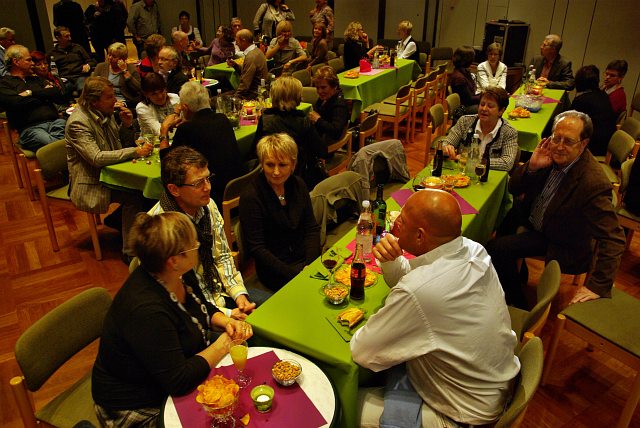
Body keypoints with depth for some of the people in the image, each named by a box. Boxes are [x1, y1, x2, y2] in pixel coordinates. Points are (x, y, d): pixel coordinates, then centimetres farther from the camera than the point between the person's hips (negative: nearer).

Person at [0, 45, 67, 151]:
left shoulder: (36, 79, 30)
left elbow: (60, 96, 15)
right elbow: (17, 103, -7)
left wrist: (31, 93, 7)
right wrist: (44, 94, 7)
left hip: (55, 122, 4)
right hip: (30, 128, -4)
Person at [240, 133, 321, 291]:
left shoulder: (298, 185, 3)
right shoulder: (250, 197, -14)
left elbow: (312, 229, 5)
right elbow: (256, 248, -14)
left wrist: (310, 266, -10)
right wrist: (295, 273, -19)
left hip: (305, 259, 6)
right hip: (274, 272, -5)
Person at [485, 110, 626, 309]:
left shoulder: (593, 183, -34)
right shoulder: (552, 153, -14)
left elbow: (613, 239, -32)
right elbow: (514, 189, -6)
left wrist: (598, 286, -35)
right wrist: (531, 166, -26)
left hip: (558, 243, -7)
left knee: (496, 248, -19)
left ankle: (517, 305, 7)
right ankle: (517, 271, 33)